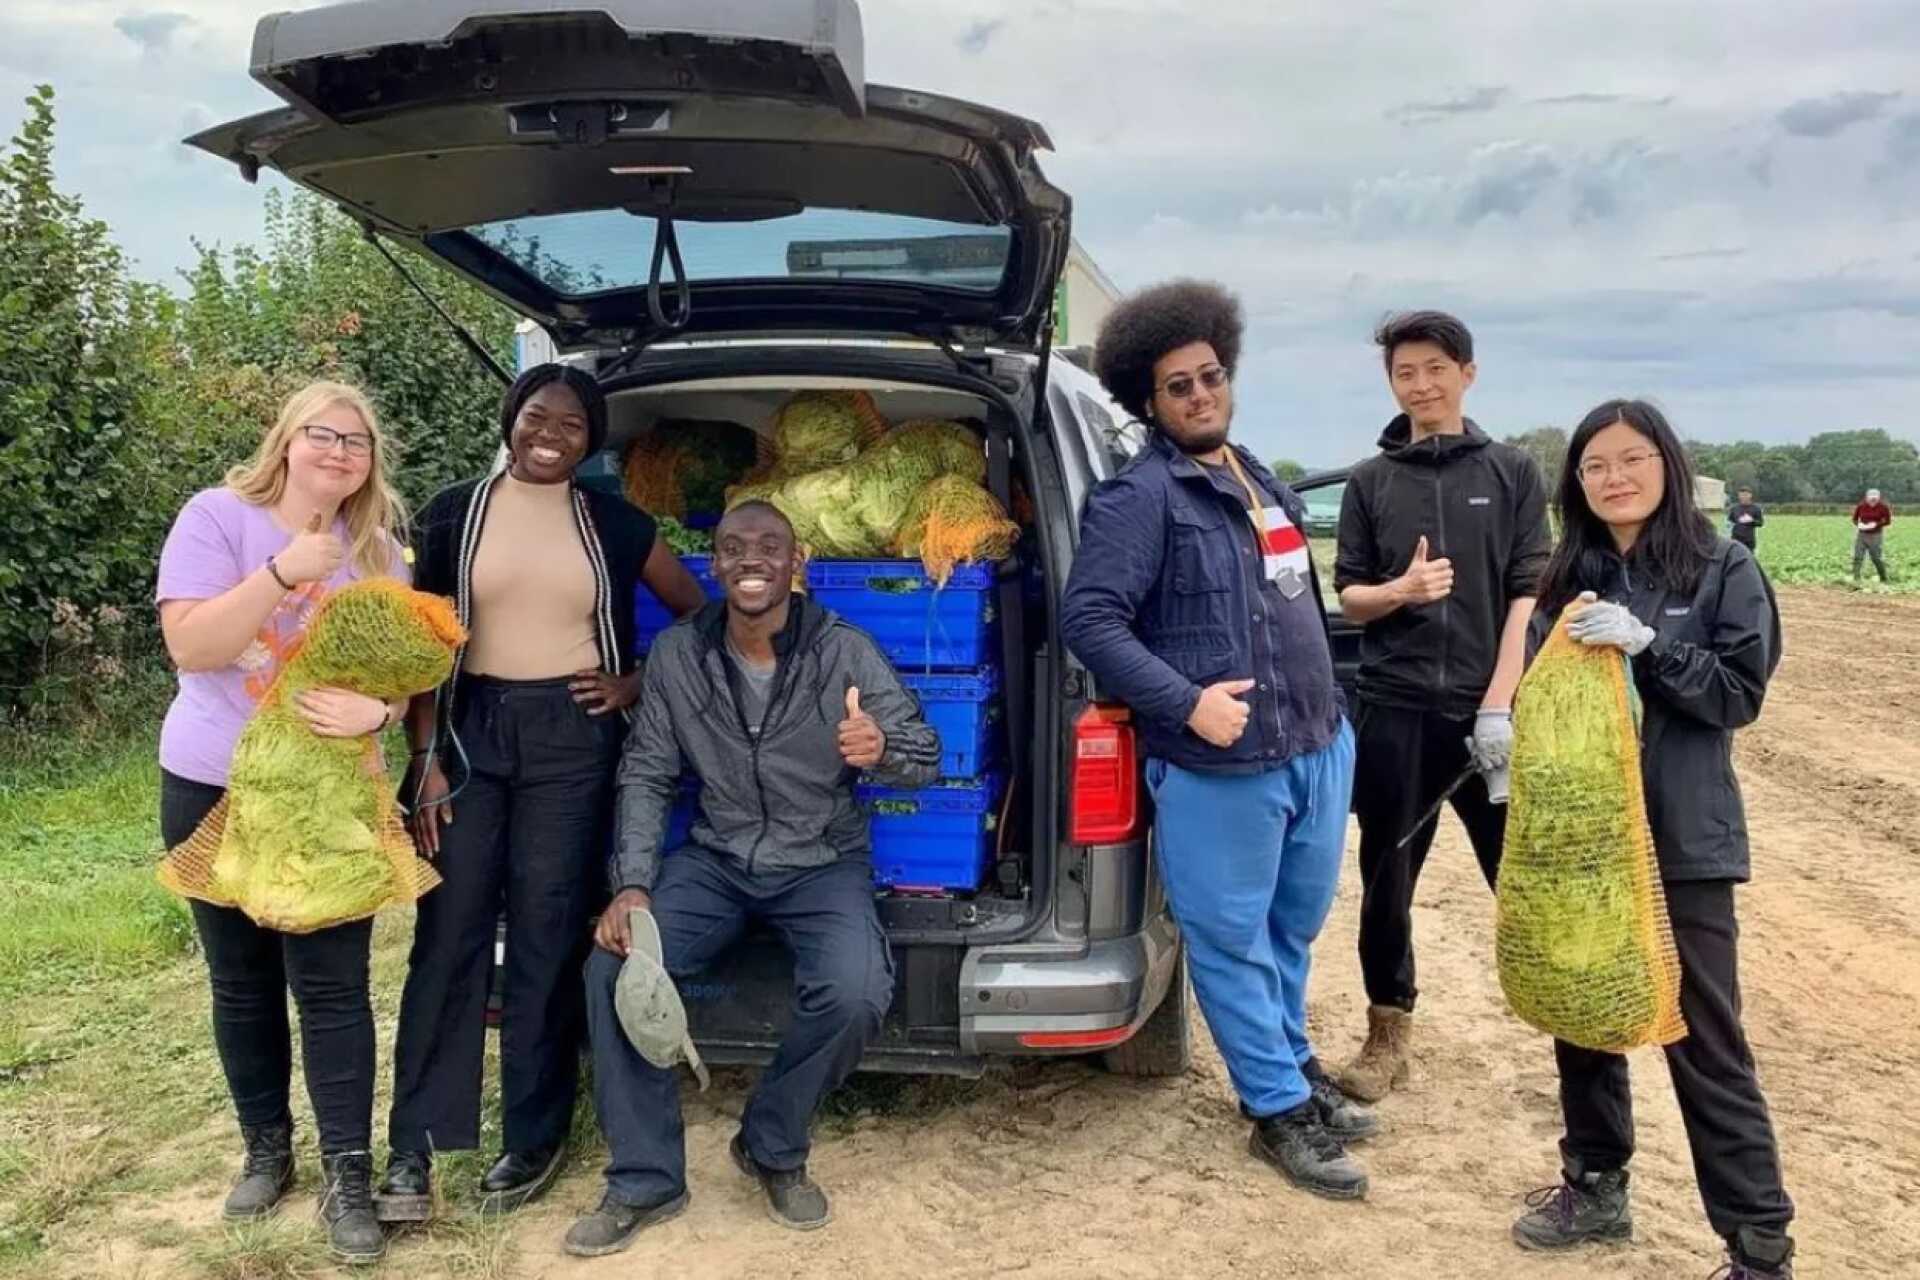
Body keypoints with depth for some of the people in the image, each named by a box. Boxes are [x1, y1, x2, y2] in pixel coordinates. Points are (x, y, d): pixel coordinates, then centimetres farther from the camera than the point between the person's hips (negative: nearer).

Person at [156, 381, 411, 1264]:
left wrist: (378, 710, -23)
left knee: (331, 983, -2)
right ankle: (267, 1148, 31)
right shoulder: (217, 516, -7)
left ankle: (347, 1176, 7)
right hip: (213, 790, -1)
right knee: (243, 981, 13)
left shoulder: (377, 545, 3)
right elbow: (189, 646, -17)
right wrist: (282, 572, -27)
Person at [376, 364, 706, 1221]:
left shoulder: (614, 522, 6)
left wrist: (639, 683, 3)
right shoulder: (455, 513, 5)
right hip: (472, 730, 1)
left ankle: (535, 1140, 18)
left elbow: (696, 612, 15)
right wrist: (425, 758, -2)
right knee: (447, 933, 1)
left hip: (573, 738, 0)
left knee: (547, 939, 5)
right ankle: (413, 1151, 10)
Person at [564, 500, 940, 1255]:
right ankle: (645, 1181, -2)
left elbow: (926, 756, -12)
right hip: (716, 859, 2)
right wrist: (632, 884, -16)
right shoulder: (676, 654, -5)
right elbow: (646, 775, -2)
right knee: (612, 963, -21)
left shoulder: (843, 651, -12)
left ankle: (773, 1150, 3)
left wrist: (883, 751, -37)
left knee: (856, 995, -29)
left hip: (824, 863, -2)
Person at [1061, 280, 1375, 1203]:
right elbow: (1088, 619, -20)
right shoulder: (1140, 496, -12)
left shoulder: (1260, 482, 15)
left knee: (1293, 932, 22)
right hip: (1220, 770, -8)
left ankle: (1293, 1066, 41)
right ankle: (1279, 1110, 22)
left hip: (1318, 748, 8)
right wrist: (1186, 702, -25)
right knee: (1234, 944, 7)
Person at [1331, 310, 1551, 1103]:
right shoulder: (1370, 481, 8)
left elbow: (1529, 596, -2)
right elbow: (1348, 598, 7)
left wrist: (1499, 704, -12)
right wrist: (1399, 590, -16)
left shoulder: (1512, 473, 4)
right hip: (1393, 711, 2)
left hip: (1490, 711, -1)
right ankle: (1388, 1033, 23)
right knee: (1387, 880, 8)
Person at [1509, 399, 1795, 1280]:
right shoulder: (1569, 578, 7)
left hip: (1682, 842, -4)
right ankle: (1596, 1187, 31)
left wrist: (1645, 644, -21)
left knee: (1703, 1042, 1)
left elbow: (1740, 694, -9)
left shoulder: (1723, 570, -4)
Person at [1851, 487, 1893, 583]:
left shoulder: (1883, 507, -7)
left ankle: (1884, 580, 17)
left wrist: (1876, 524, -18)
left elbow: (1888, 521, -2)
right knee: (1857, 557, -5)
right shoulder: (1861, 506, -3)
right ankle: (1856, 579, -1)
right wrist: (1859, 524, -13)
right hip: (1862, 534, 2)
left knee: (1877, 559, 0)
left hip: (1876, 535, -2)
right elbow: (1855, 519, 9)